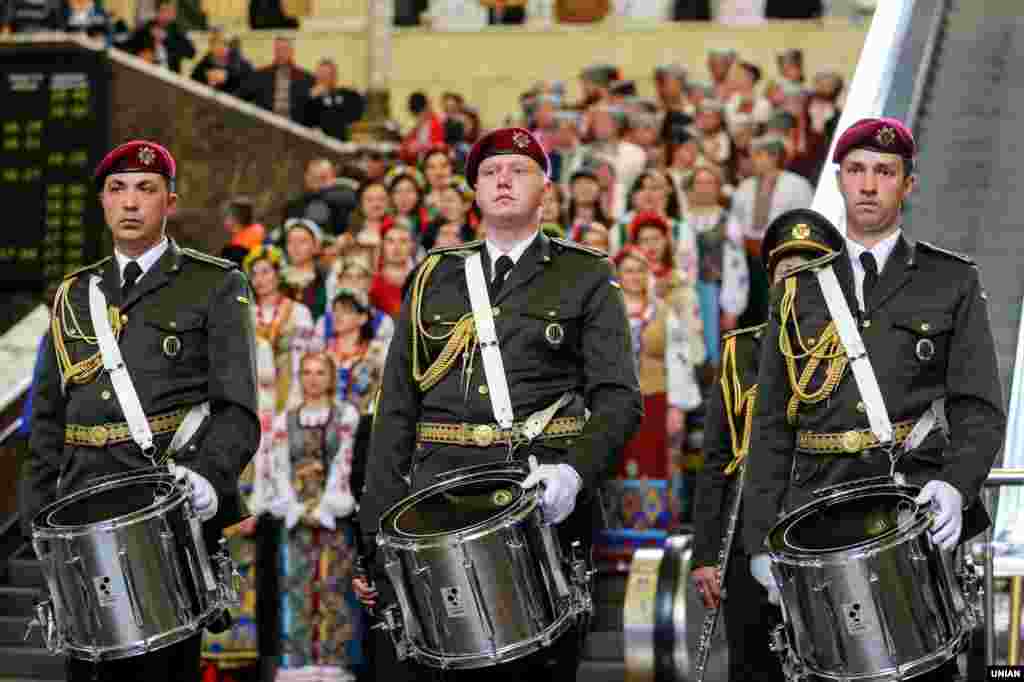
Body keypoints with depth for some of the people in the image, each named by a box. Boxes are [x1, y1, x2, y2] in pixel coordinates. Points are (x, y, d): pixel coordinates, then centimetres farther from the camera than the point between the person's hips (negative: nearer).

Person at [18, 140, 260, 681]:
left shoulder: (216, 287, 4)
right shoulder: (74, 295, 18)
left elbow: (238, 411, -2)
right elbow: (49, 417, 20)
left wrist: (207, 476, -20)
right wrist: (37, 516, 10)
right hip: (84, 521, 4)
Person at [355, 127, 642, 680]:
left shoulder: (587, 278, 9)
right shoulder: (433, 279, 17)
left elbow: (619, 400, 0)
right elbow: (396, 410, 13)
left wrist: (576, 472, -20)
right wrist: (374, 539, 5)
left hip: (541, 507, -2)